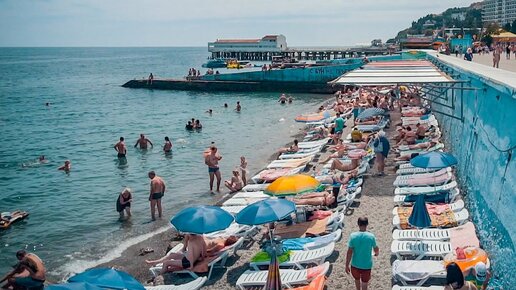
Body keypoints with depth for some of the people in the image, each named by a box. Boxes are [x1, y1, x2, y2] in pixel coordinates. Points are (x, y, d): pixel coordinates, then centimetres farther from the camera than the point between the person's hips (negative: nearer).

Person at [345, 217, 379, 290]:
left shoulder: (353, 236, -14)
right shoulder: (371, 236, -14)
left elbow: (349, 252, -13)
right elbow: (376, 249, 3)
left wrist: (347, 265, -3)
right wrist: (376, 253, 27)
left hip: (355, 265, 2)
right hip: (366, 265, -2)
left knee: (357, 279, 29)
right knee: (364, 284, 13)